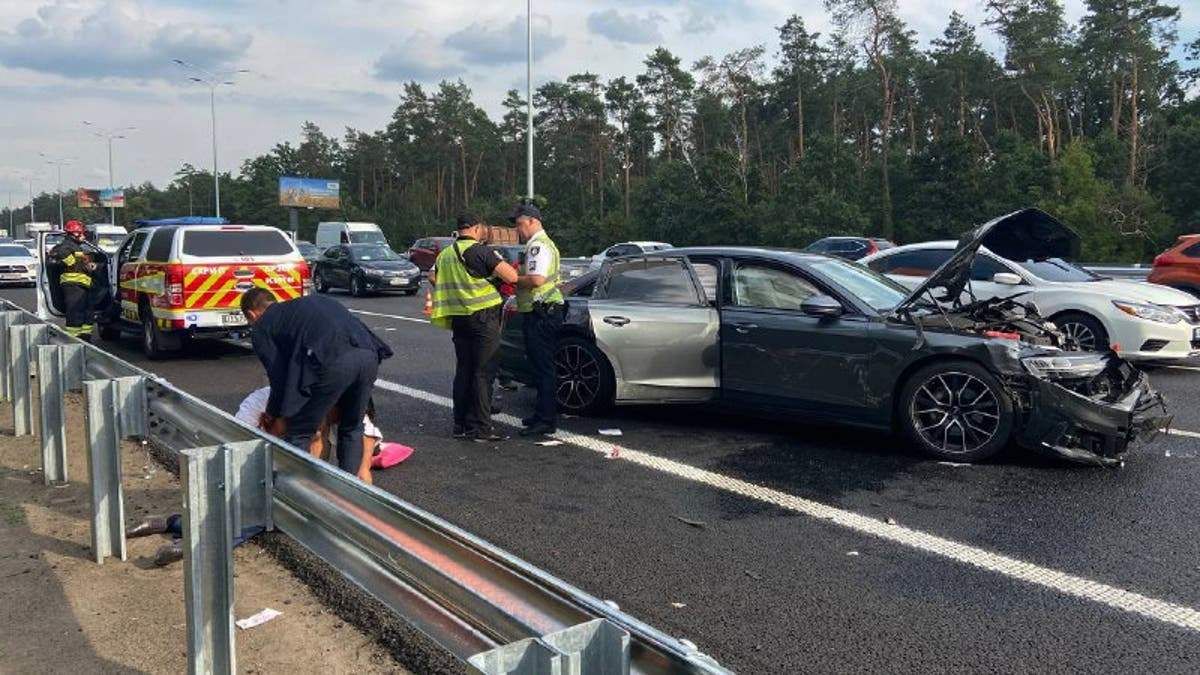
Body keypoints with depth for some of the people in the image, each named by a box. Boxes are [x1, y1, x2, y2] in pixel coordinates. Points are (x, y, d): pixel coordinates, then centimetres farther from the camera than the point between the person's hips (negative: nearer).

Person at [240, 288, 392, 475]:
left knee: (298, 434, 12)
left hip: (332, 361, -6)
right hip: (369, 354, 7)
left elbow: (279, 377, 16)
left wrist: (271, 415, 33)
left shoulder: (261, 328, 18)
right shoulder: (302, 303, 37)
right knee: (352, 428, 25)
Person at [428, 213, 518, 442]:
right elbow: (512, 276, -18)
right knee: (482, 372, -3)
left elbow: (432, 277, 23)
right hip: (483, 317, -7)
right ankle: (480, 428, -2)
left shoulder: (445, 254, 11)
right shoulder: (481, 250, -11)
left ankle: (461, 425, 18)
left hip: (458, 318, 7)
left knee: (463, 370, 14)